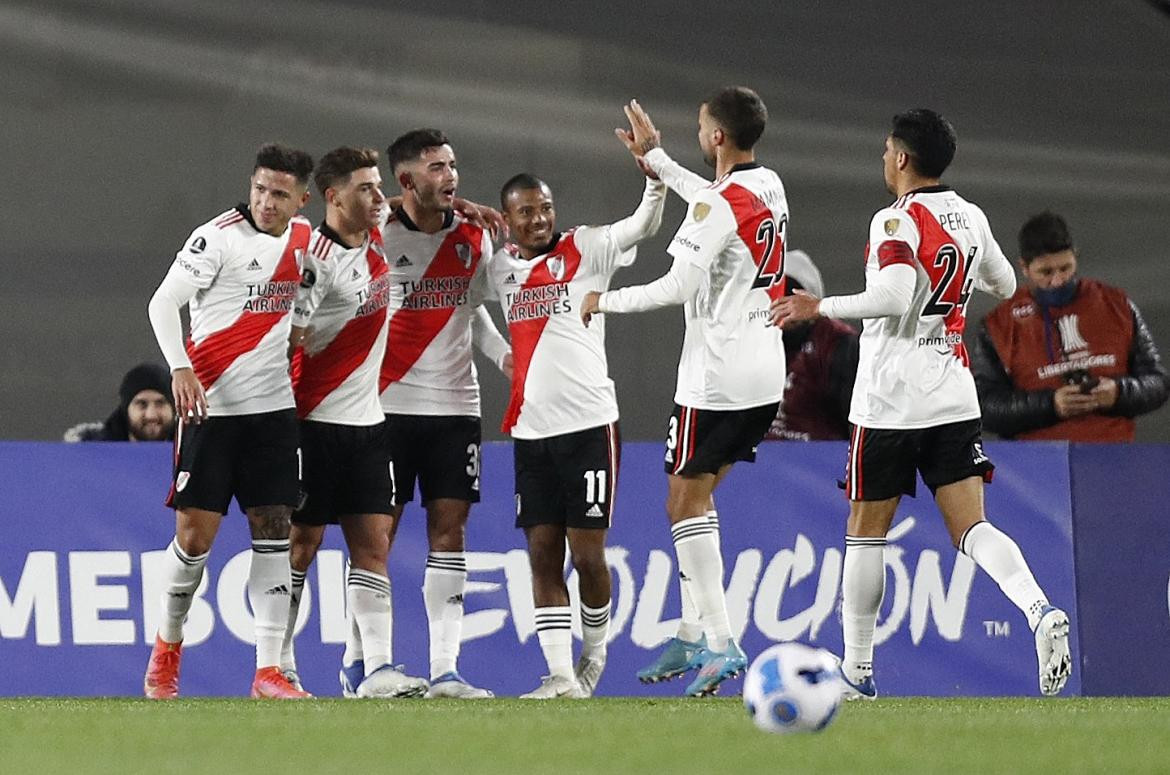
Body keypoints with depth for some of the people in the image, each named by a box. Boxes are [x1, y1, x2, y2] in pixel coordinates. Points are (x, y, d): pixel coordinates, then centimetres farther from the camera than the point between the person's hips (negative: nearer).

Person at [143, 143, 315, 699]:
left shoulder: (303, 237, 8)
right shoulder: (218, 237, -11)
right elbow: (162, 303, -14)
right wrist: (179, 368, -26)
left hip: (273, 405, 5)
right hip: (211, 403, -5)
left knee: (273, 528, -2)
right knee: (196, 533, -4)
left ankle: (268, 669, -2)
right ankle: (166, 647, 19)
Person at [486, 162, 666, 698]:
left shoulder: (585, 250, 0)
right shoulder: (499, 267, 13)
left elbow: (644, 225, -10)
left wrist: (655, 171, -28)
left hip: (588, 424, -4)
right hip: (531, 431, 4)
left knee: (587, 552, -2)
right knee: (543, 553, 0)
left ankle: (594, 654, 19)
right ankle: (560, 675, 1)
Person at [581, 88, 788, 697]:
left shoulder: (719, 205, -17)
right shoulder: (770, 188, 9)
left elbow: (677, 287, -19)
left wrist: (605, 301, -4)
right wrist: (654, 157, 39)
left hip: (717, 375, -9)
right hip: (767, 376, 9)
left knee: (685, 501, -1)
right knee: (698, 491, 18)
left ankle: (722, 643, -9)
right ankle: (699, 633, 15)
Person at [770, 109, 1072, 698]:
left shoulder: (897, 221, -12)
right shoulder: (971, 218, 9)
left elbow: (893, 297, -25)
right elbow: (1004, 284, 24)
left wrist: (820, 307, -14)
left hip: (890, 400, -5)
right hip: (954, 399, 5)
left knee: (866, 531, 7)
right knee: (971, 527, -1)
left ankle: (856, 669, 13)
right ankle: (1040, 611, -27)